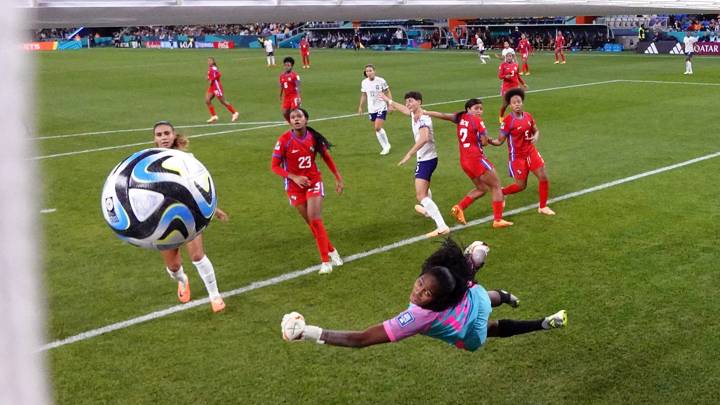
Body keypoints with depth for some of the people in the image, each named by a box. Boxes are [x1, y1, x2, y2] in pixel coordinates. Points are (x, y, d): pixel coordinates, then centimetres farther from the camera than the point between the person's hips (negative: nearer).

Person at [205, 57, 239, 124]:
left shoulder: (213, 68, -17)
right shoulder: (210, 69, 11)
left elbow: (218, 75, -30)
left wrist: (211, 80, -23)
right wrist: (209, 78, 9)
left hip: (217, 87, -10)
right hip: (212, 87, 10)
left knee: (223, 102, -2)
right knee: (207, 101, 0)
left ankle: (235, 113, 11)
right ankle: (214, 116, 4)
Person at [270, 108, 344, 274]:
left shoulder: (314, 137, -9)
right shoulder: (284, 140, -16)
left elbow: (327, 158, 6)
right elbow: (275, 166, -11)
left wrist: (338, 178, 8)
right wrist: (294, 177, -23)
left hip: (314, 181, 0)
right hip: (295, 185, 0)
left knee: (315, 220, -12)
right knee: (311, 222, 7)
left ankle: (326, 260, -4)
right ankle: (330, 251, 27)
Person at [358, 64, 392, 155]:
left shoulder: (381, 81, -12)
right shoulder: (364, 82, 1)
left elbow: (388, 93, -3)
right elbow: (363, 95, 14)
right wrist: (360, 107, 14)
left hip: (381, 107, -5)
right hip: (371, 109, 5)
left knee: (378, 128, -16)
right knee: (376, 129, 7)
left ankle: (387, 145, 4)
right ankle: (385, 147, 20)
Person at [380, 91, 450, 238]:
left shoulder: (423, 119, -23)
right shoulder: (413, 114, 4)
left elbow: (424, 138, -42)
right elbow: (403, 109, 28)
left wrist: (409, 154, -42)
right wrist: (388, 100, 40)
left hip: (426, 159, -10)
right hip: (426, 158, 10)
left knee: (421, 196, -18)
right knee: (423, 187, 34)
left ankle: (442, 226, -27)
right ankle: (428, 210, 60)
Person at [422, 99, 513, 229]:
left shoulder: (461, 117, 9)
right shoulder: (477, 121, -10)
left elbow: (443, 115, 4)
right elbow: (484, 141, -12)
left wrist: (425, 112, 7)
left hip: (464, 160, 8)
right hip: (476, 158, -8)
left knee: (482, 188, 20)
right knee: (496, 186, 2)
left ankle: (459, 207, 7)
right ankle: (498, 220, -3)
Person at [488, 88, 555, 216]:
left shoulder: (528, 116, -1)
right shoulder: (508, 121, -18)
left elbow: (536, 130, 14)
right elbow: (500, 141, -16)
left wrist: (536, 137, -9)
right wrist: (489, 141, -36)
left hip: (531, 152, 5)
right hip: (517, 156, -5)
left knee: (544, 178, 1)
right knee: (521, 185, 1)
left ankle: (543, 207, 19)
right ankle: (500, 193, 31)